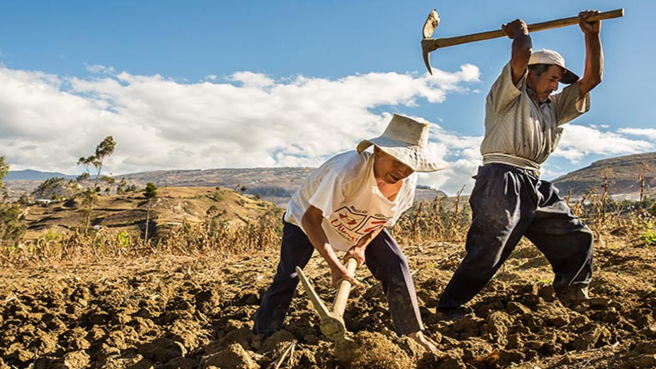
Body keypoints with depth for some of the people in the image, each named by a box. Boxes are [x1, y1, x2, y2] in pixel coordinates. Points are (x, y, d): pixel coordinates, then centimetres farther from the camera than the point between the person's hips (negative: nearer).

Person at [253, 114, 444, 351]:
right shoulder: (348, 169, -44)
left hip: (360, 226, 5)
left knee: (396, 266, -7)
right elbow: (310, 218, -38)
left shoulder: (408, 182, -23)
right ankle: (262, 336, 6)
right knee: (288, 276, -14)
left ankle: (413, 332, 10)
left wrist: (363, 245, -18)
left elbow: (384, 218, -3)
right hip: (308, 217, -4)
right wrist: (335, 266, -44)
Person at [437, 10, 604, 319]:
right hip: (502, 182, -8)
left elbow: (592, 78, 22)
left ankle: (574, 298, 29)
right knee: (485, 252, -14)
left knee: (577, 237, 12)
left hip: (534, 186, 8)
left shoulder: (553, 107, 28)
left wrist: (592, 35, 17)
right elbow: (521, 54, -10)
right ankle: (449, 307, -6)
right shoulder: (508, 95, 7)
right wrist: (520, 31, 10)